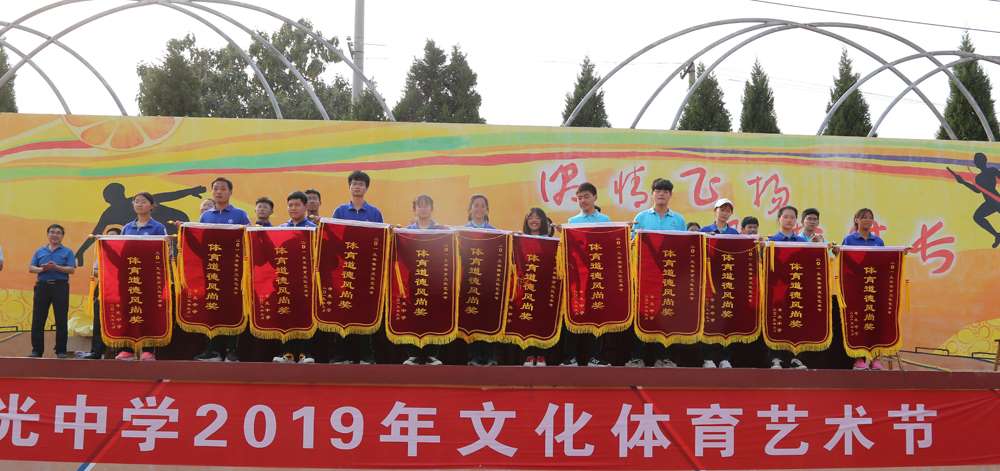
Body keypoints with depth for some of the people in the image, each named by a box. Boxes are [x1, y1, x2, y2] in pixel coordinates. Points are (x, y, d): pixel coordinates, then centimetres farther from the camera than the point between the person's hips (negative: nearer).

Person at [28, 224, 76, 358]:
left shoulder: (67, 252, 7)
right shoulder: (40, 251, 16)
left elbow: (72, 269, -4)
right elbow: (30, 268, 9)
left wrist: (56, 267, -18)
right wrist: (41, 269, -12)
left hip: (60, 286, -2)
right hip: (42, 286, 3)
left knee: (61, 320, -2)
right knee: (38, 319, 1)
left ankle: (61, 350, 5)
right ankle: (36, 350, 7)